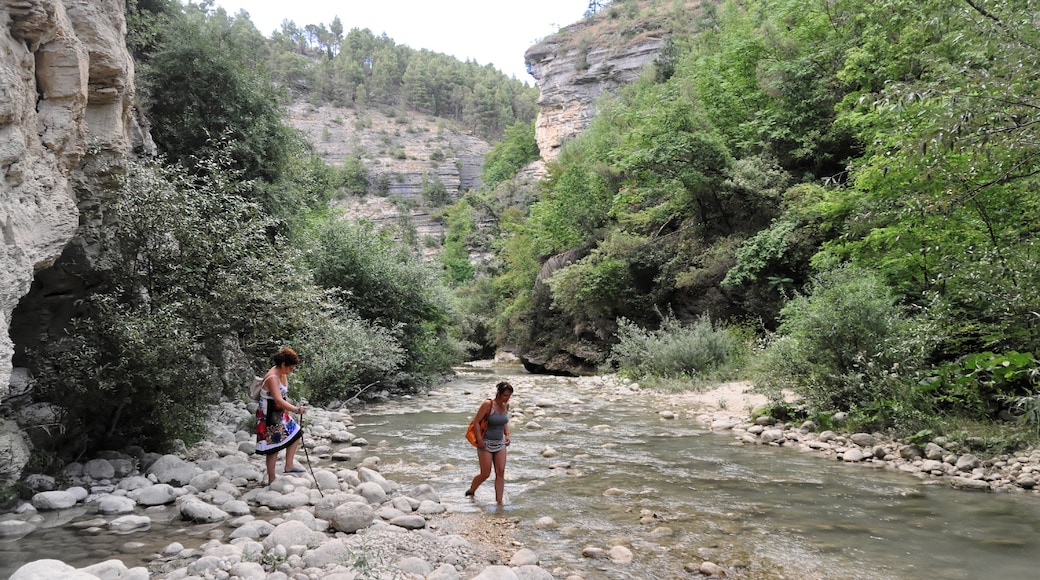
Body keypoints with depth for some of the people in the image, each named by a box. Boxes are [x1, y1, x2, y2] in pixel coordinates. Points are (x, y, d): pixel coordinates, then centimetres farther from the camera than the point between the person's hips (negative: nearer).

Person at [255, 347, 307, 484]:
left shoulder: (283, 374, 3)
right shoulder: (272, 378, -26)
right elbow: (279, 400, -37)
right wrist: (296, 409, -45)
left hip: (279, 414, 10)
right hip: (269, 417, -10)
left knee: (296, 434, 15)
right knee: (274, 448, -2)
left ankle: (289, 466, 23)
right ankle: (271, 480, 9)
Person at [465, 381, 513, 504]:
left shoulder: (506, 405, 2)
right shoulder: (488, 404, -18)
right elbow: (476, 422, -15)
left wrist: (507, 435, 6)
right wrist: (479, 440, -17)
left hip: (500, 444, 6)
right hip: (486, 444, -6)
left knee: (501, 473, -2)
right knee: (485, 474, 0)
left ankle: (499, 501, 3)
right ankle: (470, 491, 26)